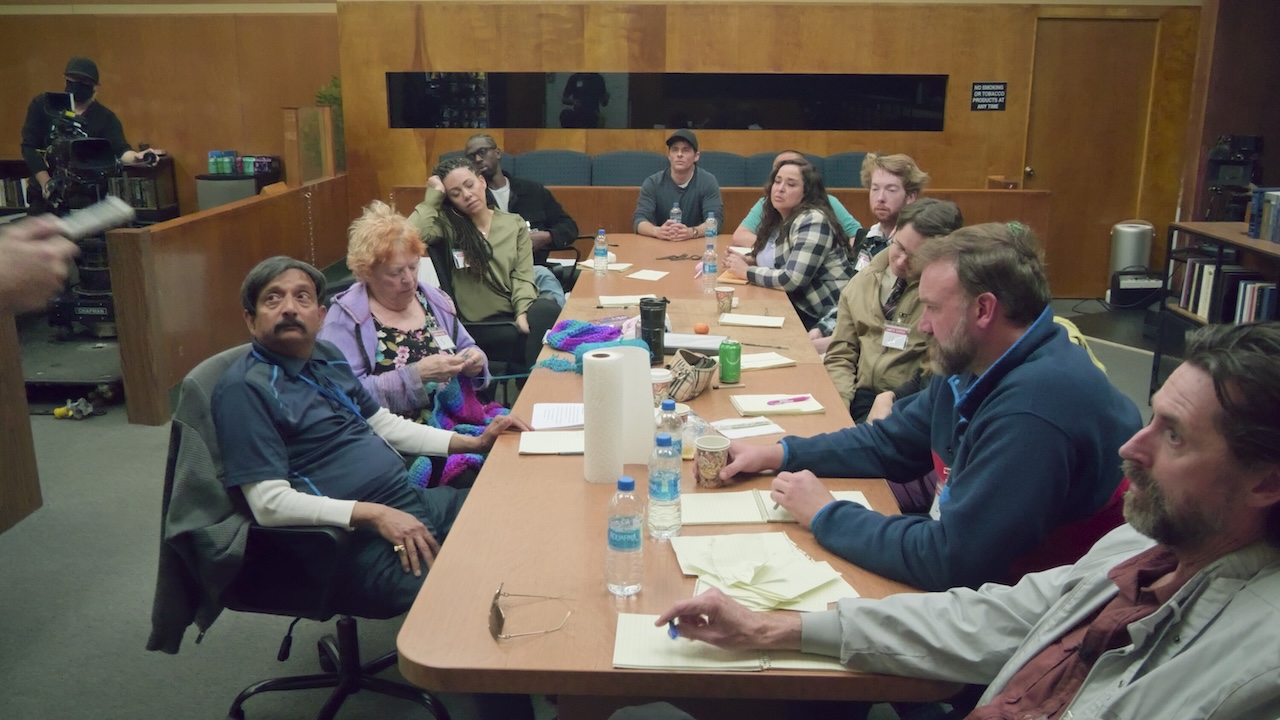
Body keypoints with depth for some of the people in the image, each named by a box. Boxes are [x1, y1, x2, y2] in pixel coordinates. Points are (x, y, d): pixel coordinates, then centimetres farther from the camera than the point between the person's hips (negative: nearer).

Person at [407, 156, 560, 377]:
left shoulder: (515, 224, 13)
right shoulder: (448, 225, 5)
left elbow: (522, 275, 3)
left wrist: (523, 311, -17)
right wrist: (433, 196, -3)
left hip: (516, 314, 3)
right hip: (480, 324, -3)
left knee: (547, 309, -33)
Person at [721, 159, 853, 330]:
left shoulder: (813, 221, -18)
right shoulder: (779, 219, 9)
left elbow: (792, 279, -26)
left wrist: (746, 271, -14)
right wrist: (748, 261, -1)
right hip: (798, 307, 8)